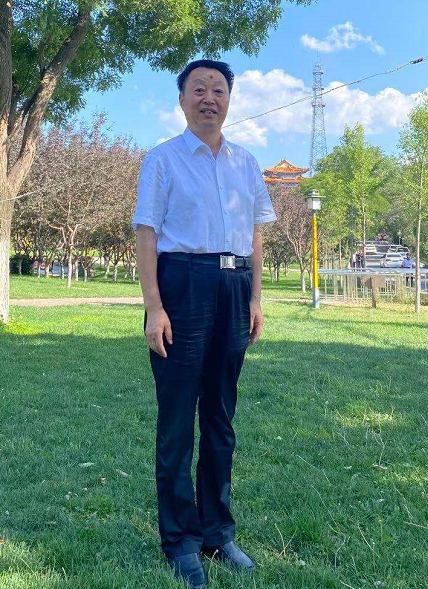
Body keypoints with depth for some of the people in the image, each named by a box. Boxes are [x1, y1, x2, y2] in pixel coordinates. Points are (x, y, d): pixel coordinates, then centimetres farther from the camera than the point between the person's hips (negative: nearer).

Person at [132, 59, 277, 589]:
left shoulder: (246, 163, 15)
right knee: (177, 417, 0)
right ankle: (180, 542, 12)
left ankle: (217, 530, 24)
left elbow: (255, 236, 17)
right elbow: (147, 234, -5)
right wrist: (153, 308, -14)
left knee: (221, 416, 11)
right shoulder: (163, 159, 2)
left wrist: (255, 299, 8)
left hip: (234, 287, 5)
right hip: (182, 283, -4)